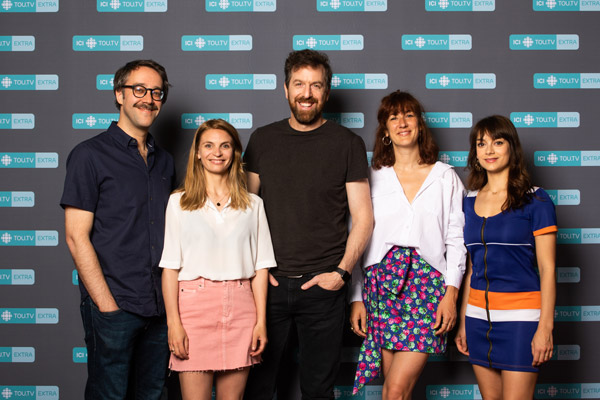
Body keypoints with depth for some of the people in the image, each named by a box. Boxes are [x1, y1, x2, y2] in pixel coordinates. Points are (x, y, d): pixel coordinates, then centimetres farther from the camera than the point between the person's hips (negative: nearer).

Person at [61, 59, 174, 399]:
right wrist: (107, 305, -14)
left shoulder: (164, 161, 13)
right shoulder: (90, 155, -5)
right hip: (113, 307, -5)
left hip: (160, 307, 6)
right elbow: (77, 237, -10)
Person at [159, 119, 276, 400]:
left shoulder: (252, 204, 10)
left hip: (240, 308, 2)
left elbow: (260, 267, 7)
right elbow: (170, 267, 2)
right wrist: (173, 322, -6)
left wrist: (261, 321, 0)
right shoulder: (179, 202, 6)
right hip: (194, 305, -1)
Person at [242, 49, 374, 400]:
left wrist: (342, 271, -9)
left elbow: (363, 218, 1)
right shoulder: (263, 140, 7)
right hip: (268, 282, 2)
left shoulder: (348, 144, 1)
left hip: (322, 285, -1)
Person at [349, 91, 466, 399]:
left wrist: (451, 293, -5)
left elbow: (456, 240, 5)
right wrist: (357, 298, 4)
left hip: (427, 284, -1)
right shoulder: (373, 178, 11)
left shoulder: (445, 177, 9)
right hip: (381, 284, 1)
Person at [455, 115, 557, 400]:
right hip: (479, 317, 5)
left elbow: (547, 269, -6)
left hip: (520, 317, -5)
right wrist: (463, 322, 13)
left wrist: (545, 327, -11)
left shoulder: (534, 200, -4)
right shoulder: (470, 202, 10)